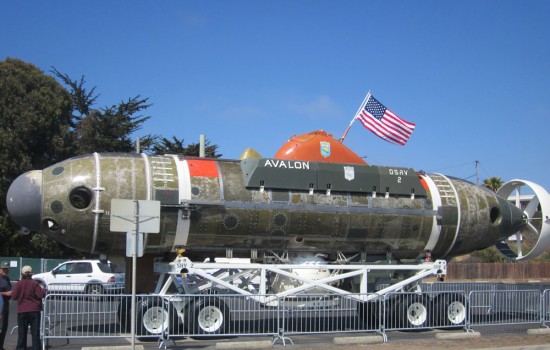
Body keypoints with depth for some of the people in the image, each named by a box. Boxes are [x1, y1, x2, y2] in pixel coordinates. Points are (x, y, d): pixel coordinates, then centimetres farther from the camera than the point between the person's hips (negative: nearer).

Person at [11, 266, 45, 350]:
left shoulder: (18, 284, -5)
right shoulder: (35, 283, -8)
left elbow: (13, 297, -3)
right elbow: (41, 295, -12)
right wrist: (42, 289, 6)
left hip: (22, 311, 1)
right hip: (34, 310, -1)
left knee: (22, 331, 9)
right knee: (35, 331, 4)